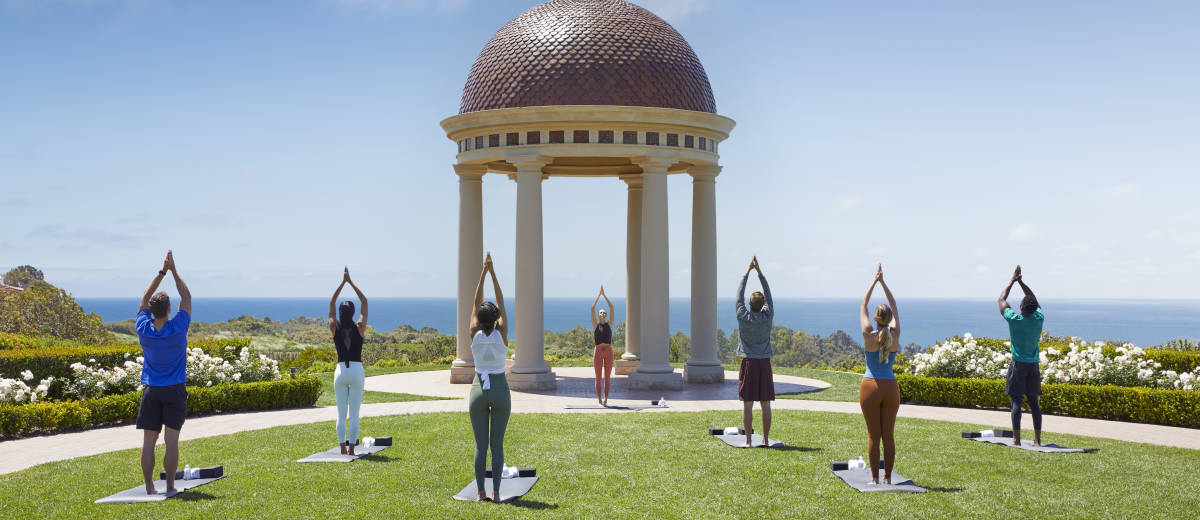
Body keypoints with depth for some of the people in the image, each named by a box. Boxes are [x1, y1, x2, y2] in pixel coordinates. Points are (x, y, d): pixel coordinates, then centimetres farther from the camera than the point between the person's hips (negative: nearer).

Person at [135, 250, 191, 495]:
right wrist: (173, 271, 4)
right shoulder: (178, 328, -12)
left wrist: (162, 271, 9)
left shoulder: (143, 329, -5)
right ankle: (170, 486, 1)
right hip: (175, 391, -2)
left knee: (149, 440, 5)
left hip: (151, 391, 2)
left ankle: (149, 487, 7)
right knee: (171, 440, 0)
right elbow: (186, 297, 1)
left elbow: (144, 298, 9)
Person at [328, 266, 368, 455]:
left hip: (341, 371, 1)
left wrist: (343, 282, 8)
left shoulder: (335, 328, -2)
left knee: (341, 414, 7)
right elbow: (364, 301, 4)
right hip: (357, 370, -1)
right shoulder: (360, 328, -5)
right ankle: (351, 448, 2)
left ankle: (343, 448, 8)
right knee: (354, 414, 2)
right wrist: (350, 282, 5)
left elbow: (331, 302, 9)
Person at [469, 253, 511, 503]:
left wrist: (483, 271, -1)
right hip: (500, 391, -1)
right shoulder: (501, 334, -9)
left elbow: (476, 301, -2)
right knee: (497, 444, 3)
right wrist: (492, 272, -3)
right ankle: (496, 492, 2)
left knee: (480, 445, 5)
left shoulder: (475, 334, -7)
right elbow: (501, 302, -4)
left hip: (478, 390, 1)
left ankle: (481, 492, 5)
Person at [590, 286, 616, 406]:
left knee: (607, 377, 3)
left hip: (608, 351, 1)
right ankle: (599, 400, 7)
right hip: (598, 351, -1)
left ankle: (606, 399, 9)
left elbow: (612, 308, 4)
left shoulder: (609, 324, 9)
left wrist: (604, 294, 5)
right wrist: (599, 294, 2)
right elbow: (592, 308, 0)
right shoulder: (595, 324, 6)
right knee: (598, 378, 1)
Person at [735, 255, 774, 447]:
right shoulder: (767, 316, -2)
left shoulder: (743, 317, -7)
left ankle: (748, 440, -1)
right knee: (766, 404, 5)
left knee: (747, 403, -1)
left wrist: (748, 271, 8)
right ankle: (765, 439, 8)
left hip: (749, 363, -2)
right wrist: (759, 271, 10)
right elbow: (768, 294, 8)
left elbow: (739, 294, 2)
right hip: (764, 363, 2)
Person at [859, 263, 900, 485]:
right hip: (890, 388, 2)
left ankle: (875, 478, 4)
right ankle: (887, 477, 9)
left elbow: (863, 306, 4)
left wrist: (874, 282, 10)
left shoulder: (869, 335, -8)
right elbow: (894, 307, 11)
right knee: (889, 435, 7)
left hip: (870, 387, -2)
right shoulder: (895, 335, -2)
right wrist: (883, 282, 12)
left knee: (873, 436, 2)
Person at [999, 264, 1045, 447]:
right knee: (1033, 402, 7)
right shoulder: (1039, 319, -5)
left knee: (1016, 402, -2)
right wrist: (1021, 282, 16)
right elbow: (1035, 300, 15)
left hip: (1018, 364, -4)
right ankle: (1037, 439, 8)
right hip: (1034, 365, 4)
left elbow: (1002, 299, 3)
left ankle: (1016, 439, -4)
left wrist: (1012, 281, 13)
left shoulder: (1014, 319, -13)